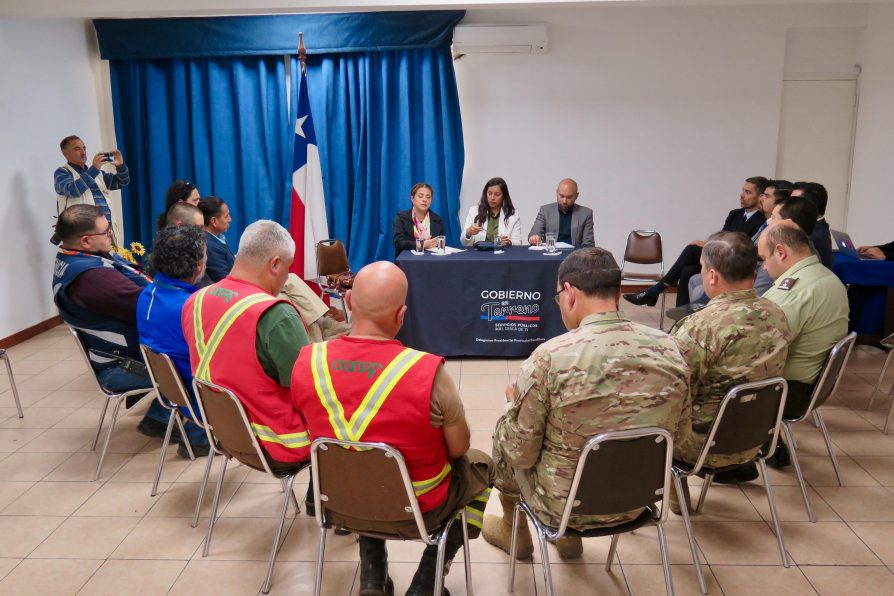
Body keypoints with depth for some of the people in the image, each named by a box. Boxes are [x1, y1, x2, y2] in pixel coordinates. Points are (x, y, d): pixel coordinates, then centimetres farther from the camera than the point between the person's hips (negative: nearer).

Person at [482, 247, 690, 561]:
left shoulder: (550, 357, -27)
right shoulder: (668, 348, -13)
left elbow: (521, 452, -17)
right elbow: (679, 433, 2)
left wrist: (513, 402, 2)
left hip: (564, 504, -4)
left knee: (503, 433, 24)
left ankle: (514, 532, 47)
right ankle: (570, 537, 45)